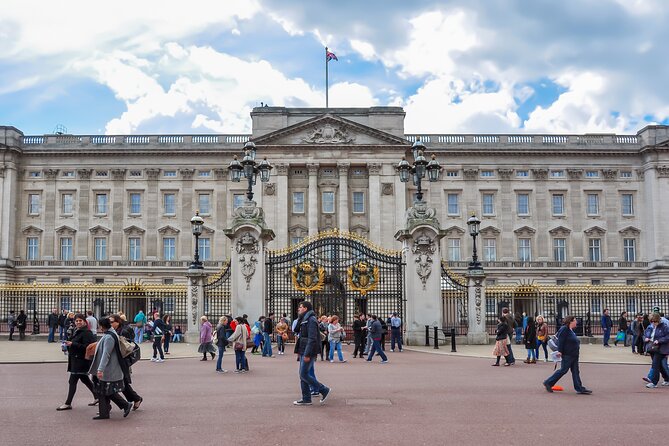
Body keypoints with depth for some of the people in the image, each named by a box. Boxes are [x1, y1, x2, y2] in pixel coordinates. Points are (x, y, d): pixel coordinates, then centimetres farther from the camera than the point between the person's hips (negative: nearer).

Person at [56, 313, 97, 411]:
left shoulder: (86, 333, -16)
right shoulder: (77, 331, 15)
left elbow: (87, 346, -25)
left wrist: (72, 344, -24)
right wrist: (68, 344, 3)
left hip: (81, 360, -10)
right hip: (75, 359, 10)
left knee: (72, 381, -6)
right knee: (84, 379, 18)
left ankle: (68, 404, 0)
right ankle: (97, 397, 29)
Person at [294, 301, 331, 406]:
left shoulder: (311, 320, -15)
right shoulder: (304, 320, 16)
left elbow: (312, 338, -22)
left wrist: (307, 354, -24)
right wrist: (299, 351, 18)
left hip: (309, 353, -10)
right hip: (303, 352, 10)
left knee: (304, 375, -9)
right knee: (303, 375, 9)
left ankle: (324, 390, 0)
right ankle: (306, 399, 14)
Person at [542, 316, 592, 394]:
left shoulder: (571, 330, 15)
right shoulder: (564, 329, -14)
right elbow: (560, 340, -19)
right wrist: (559, 351, -23)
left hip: (574, 355, 10)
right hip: (567, 355, -10)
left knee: (575, 372, 7)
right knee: (563, 370, -5)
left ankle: (579, 389, 8)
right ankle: (548, 383, 5)